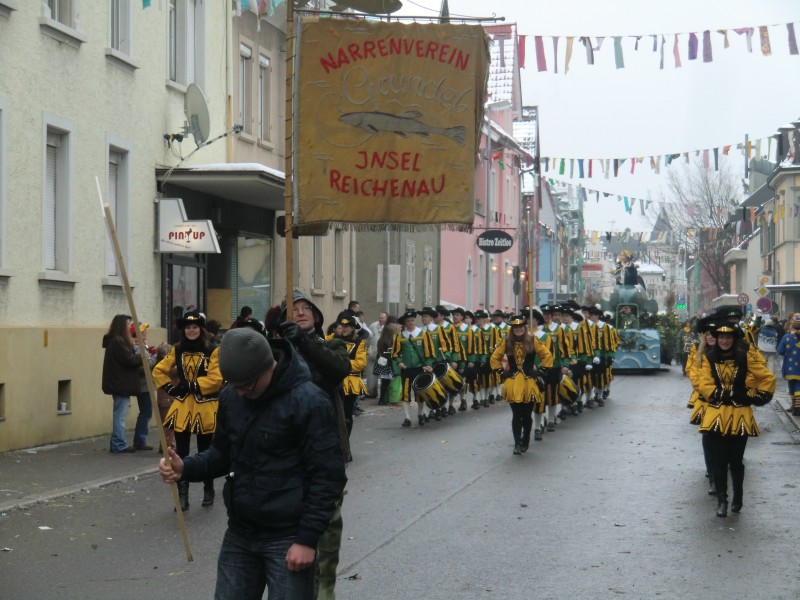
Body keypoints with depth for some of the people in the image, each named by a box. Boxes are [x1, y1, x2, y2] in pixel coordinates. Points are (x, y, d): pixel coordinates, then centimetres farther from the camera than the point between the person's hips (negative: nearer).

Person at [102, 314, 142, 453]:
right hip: (121, 384, -10)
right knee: (120, 414, -7)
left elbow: (128, 358, 14)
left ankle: (116, 444, 17)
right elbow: (130, 360, -19)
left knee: (119, 414, 13)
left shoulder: (117, 341, 16)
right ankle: (119, 445, -4)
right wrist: (143, 358, -4)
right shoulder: (118, 342, -16)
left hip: (119, 383, 10)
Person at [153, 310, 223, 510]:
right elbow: (159, 371, 13)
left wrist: (192, 385, -16)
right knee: (181, 453, -2)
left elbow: (216, 378, -15)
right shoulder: (177, 350, 7)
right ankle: (182, 495, 0)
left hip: (205, 408, -3)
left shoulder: (212, 351, -6)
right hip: (182, 407, 3)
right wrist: (169, 387, 1)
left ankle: (208, 490, 27)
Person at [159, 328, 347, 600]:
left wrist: (307, 538, -16)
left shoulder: (309, 402, -17)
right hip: (239, 534, 6)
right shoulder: (230, 397, 3)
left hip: (287, 539, -6)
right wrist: (186, 468, -5)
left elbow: (327, 477, -15)